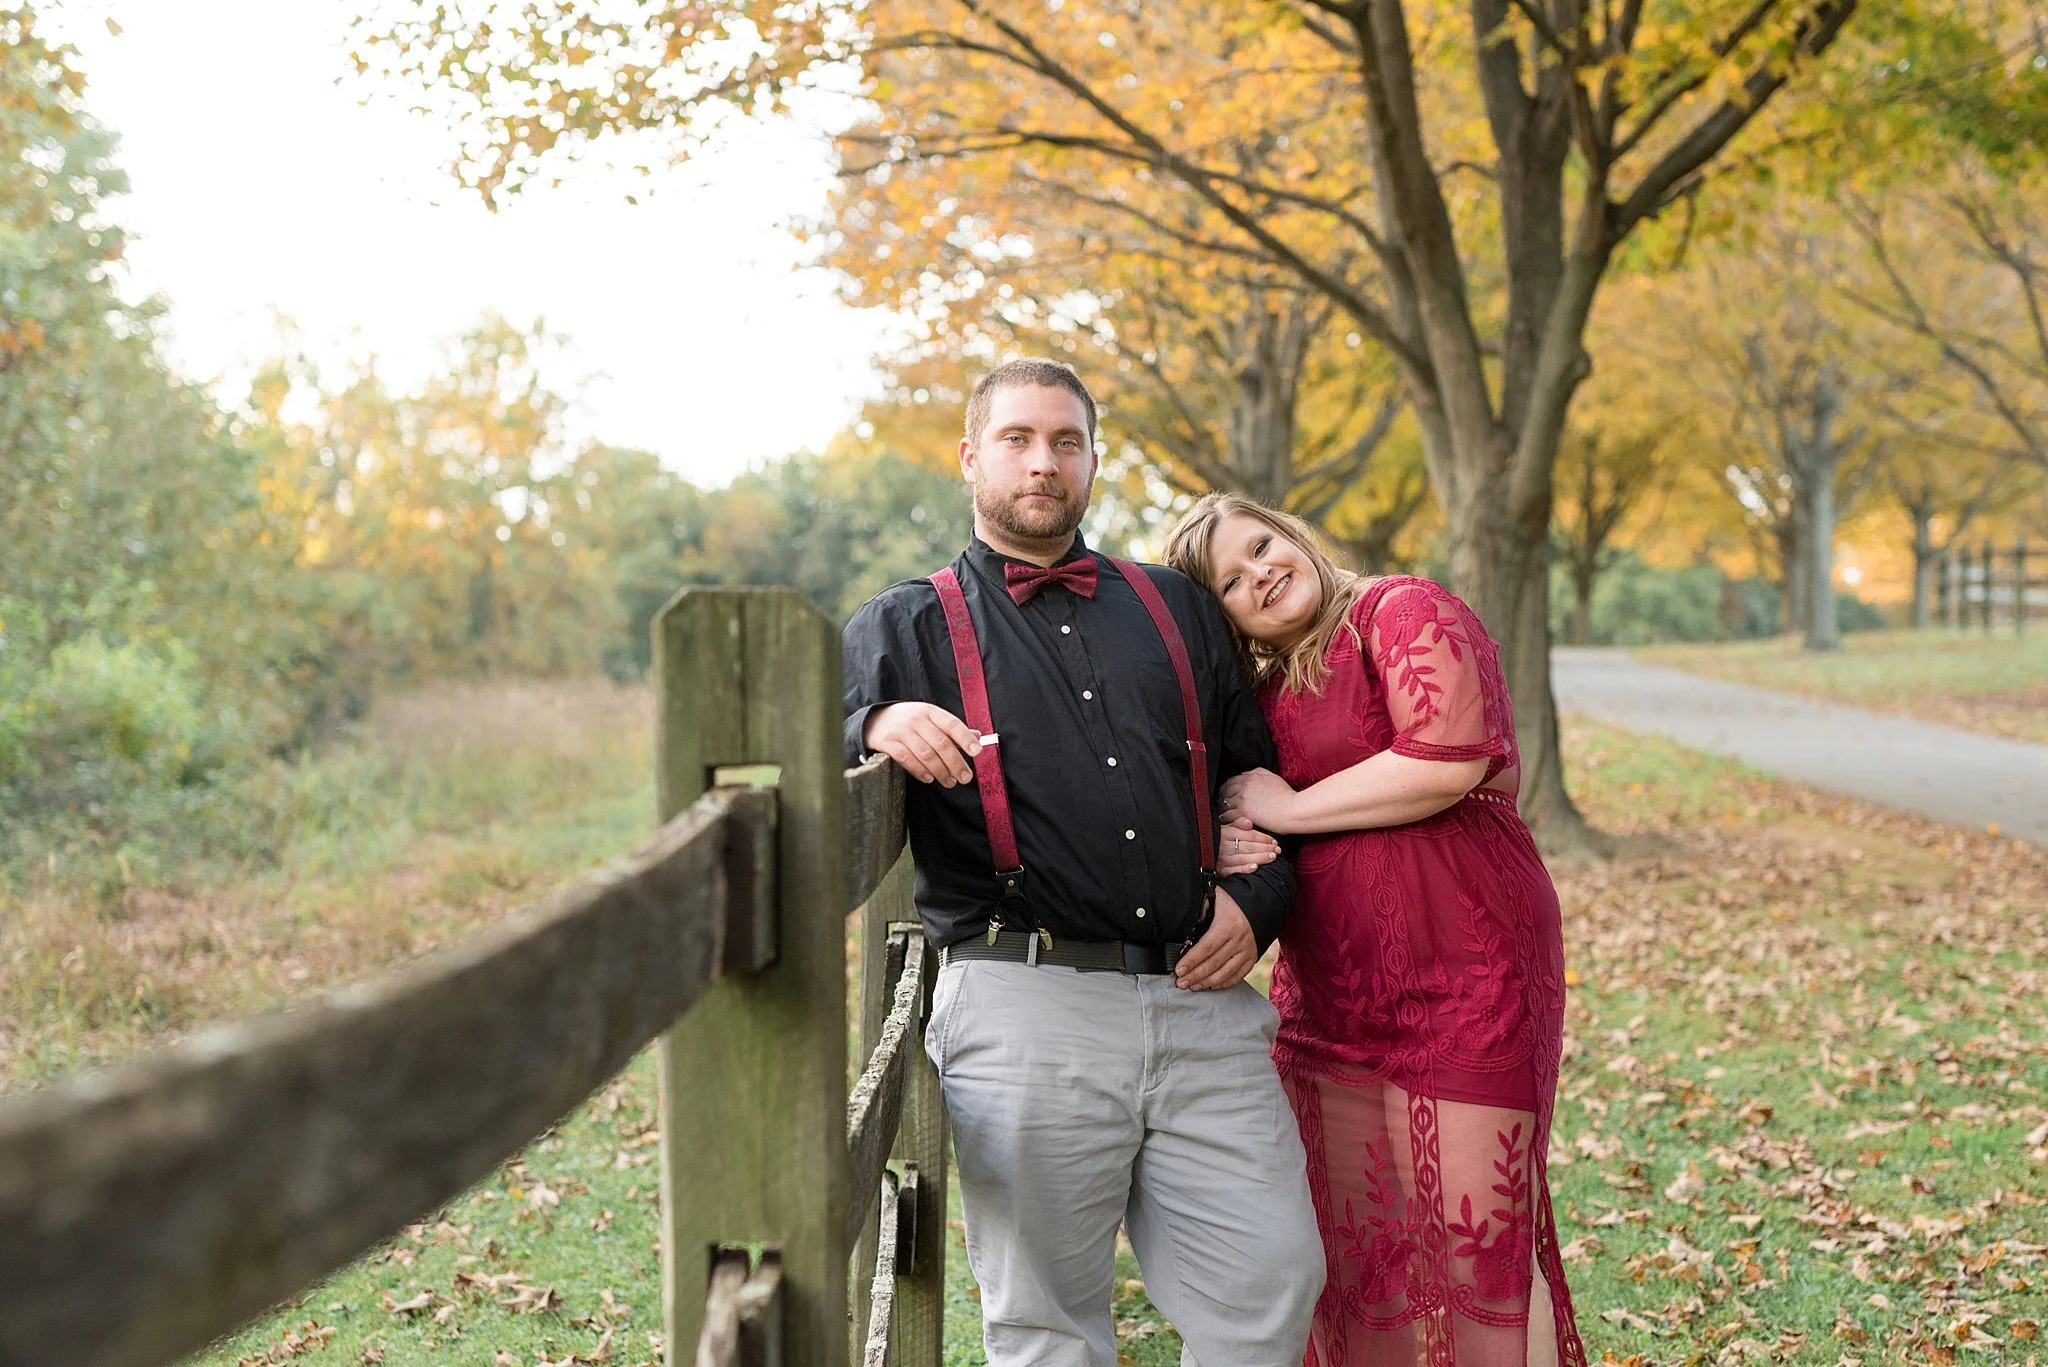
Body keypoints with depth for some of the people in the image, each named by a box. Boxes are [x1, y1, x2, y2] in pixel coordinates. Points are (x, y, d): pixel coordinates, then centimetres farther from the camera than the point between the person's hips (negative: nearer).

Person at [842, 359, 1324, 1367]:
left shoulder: (1177, 609, 22)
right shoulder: (908, 626, 11)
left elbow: (1257, 775, 27)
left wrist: (1257, 899, 8)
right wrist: (877, 729, -23)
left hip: (1201, 1005, 3)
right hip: (1026, 1014, -3)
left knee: (1272, 1283, 1)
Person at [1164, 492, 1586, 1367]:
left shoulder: (1404, 614, -4)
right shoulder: (1261, 694, 16)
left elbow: (1449, 761, -19)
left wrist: (1289, 808, -10)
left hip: (1463, 975, -7)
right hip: (1324, 993, 7)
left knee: (1476, 1232, -4)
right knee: (1350, 1237, 11)